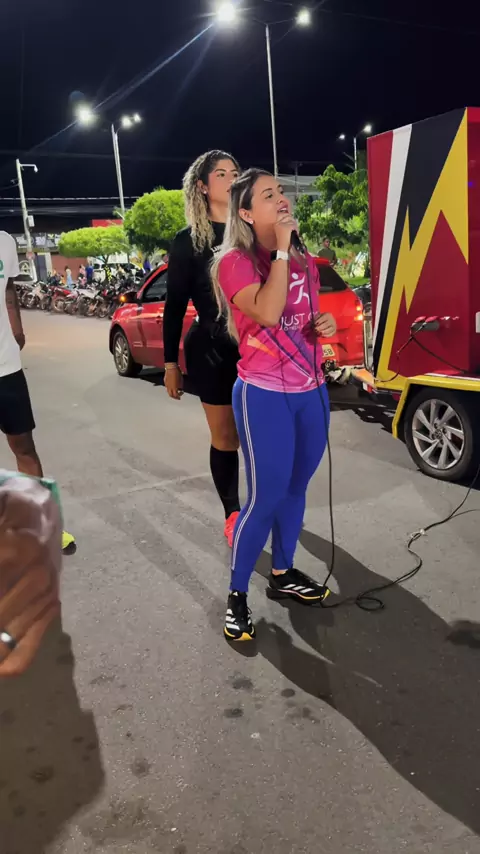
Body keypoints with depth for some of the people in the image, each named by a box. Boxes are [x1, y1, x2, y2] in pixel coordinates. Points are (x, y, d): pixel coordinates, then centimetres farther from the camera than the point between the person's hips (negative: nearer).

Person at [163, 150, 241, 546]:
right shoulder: (188, 240, 1)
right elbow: (175, 304, 1)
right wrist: (171, 362, -1)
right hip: (212, 349, -2)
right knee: (226, 438, 5)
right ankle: (232, 514, 21)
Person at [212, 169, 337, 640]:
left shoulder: (304, 262, 11)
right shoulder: (234, 261, -9)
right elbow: (267, 313, -26)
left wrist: (325, 325, 1)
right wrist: (281, 248, -18)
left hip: (311, 391, 7)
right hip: (264, 395, -6)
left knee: (295, 488, 15)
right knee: (265, 497, -4)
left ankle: (283, 573, 34)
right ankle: (237, 594, 14)